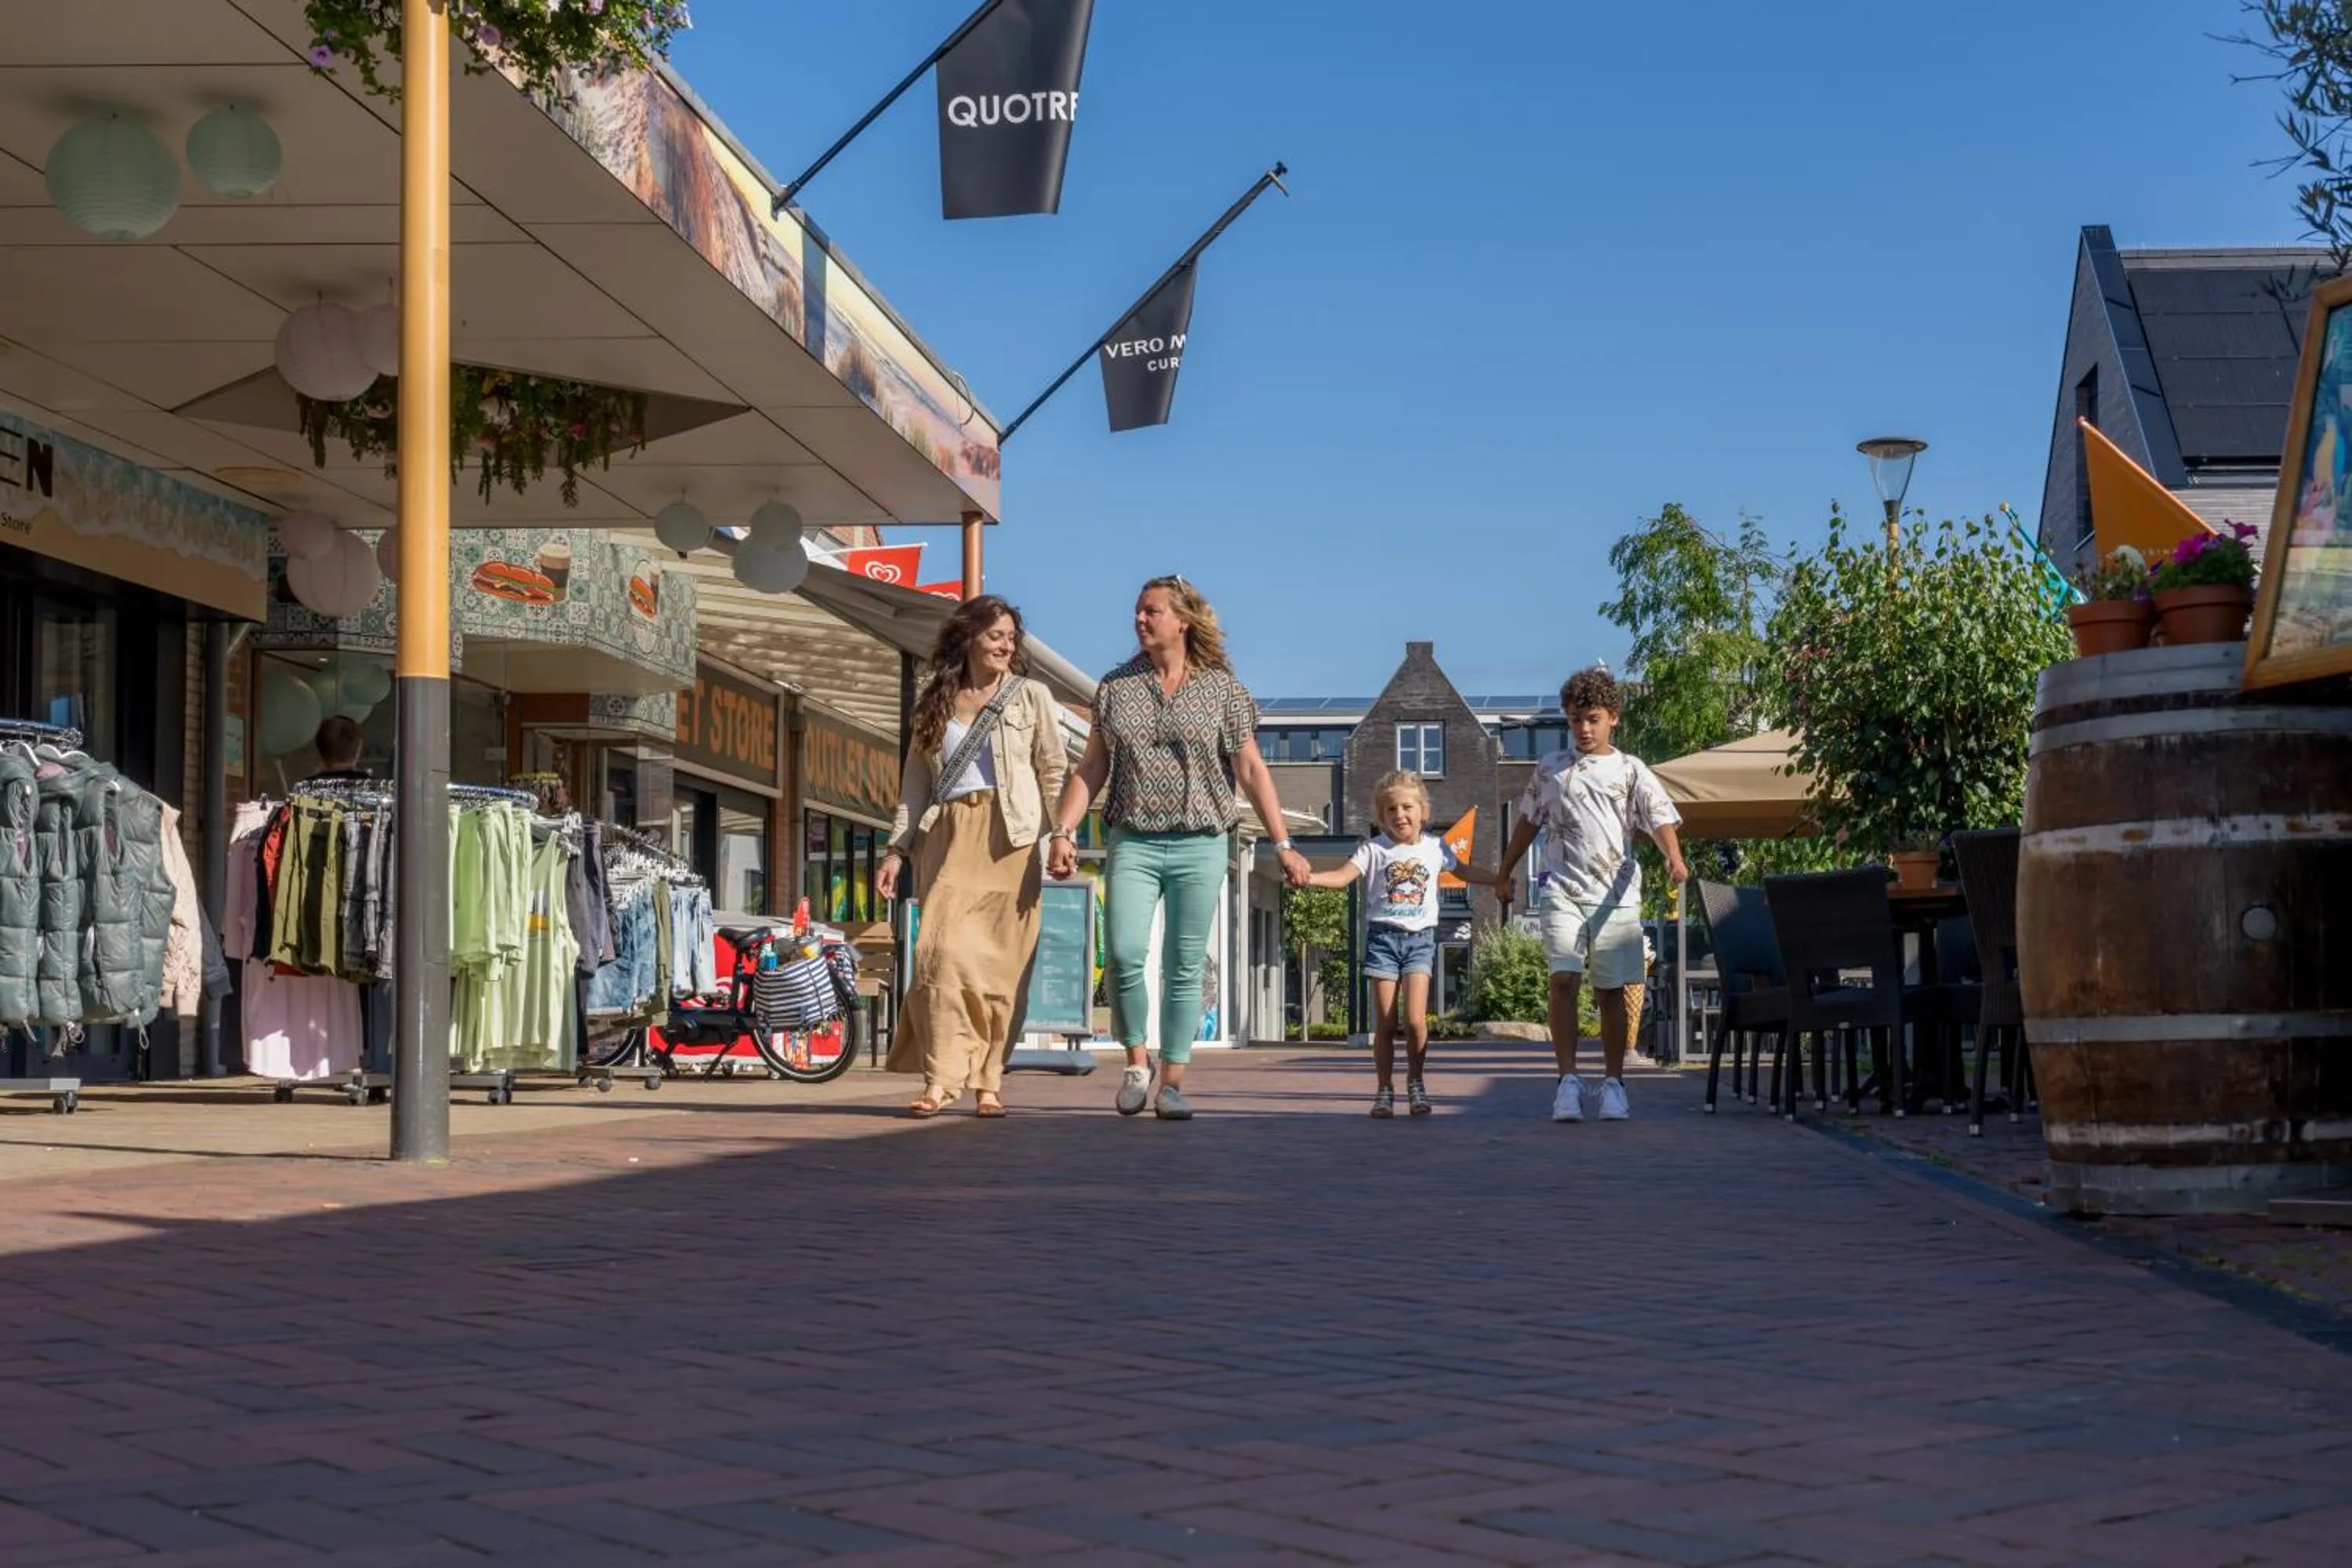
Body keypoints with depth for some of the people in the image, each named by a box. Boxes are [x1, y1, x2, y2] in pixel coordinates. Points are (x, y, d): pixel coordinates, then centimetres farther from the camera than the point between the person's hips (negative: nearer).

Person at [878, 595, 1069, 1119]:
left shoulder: (1031, 696, 9)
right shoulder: (935, 702, 15)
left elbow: (1054, 772, 5)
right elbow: (915, 782, 16)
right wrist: (897, 849, 8)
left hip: (1008, 842, -1)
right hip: (946, 840, 1)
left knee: (1000, 960, -3)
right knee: (943, 951, -12)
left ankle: (989, 1081, 5)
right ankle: (940, 1079, -14)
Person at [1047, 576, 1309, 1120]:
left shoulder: (1221, 689, 2)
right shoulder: (1116, 687, 8)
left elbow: (1251, 770, 2)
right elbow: (1091, 768, 10)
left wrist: (1282, 845, -2)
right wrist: (1062, 832, 0)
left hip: (1199, 845, -1)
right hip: (1133, 843, 1)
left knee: (1184, 967, 1)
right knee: (1125, 954, -14)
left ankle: (1172, 1082, 7)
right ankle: (1136, 1059, 7)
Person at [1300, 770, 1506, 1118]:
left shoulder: (1434, 847, 7)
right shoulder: (1374, 849, -1)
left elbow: (1463, 870, 25)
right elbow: (1343, 876, -10)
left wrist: (1497, 880, 20)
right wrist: (1307, 877, -26)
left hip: (1420, 937, 1)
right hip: (1383, 936, -1)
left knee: (1415, 1019, -12)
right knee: (1385, 1022, 0)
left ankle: (1416, 1083, 8)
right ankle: (1385, 1090, 11)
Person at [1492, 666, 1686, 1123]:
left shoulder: (1631, 772, 7)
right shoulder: (1550, 769, 14)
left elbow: (1660, 818, -6)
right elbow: (1528, 822, 25)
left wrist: (1674, 858, -25)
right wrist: (1505, 872, 29)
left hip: (1616, 896, 0)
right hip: (1562, 892, 1)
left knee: (1613, 990, 3)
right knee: (1563, 979, -16)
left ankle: (1613, 1083, 13)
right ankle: (1568, 1080, -13)